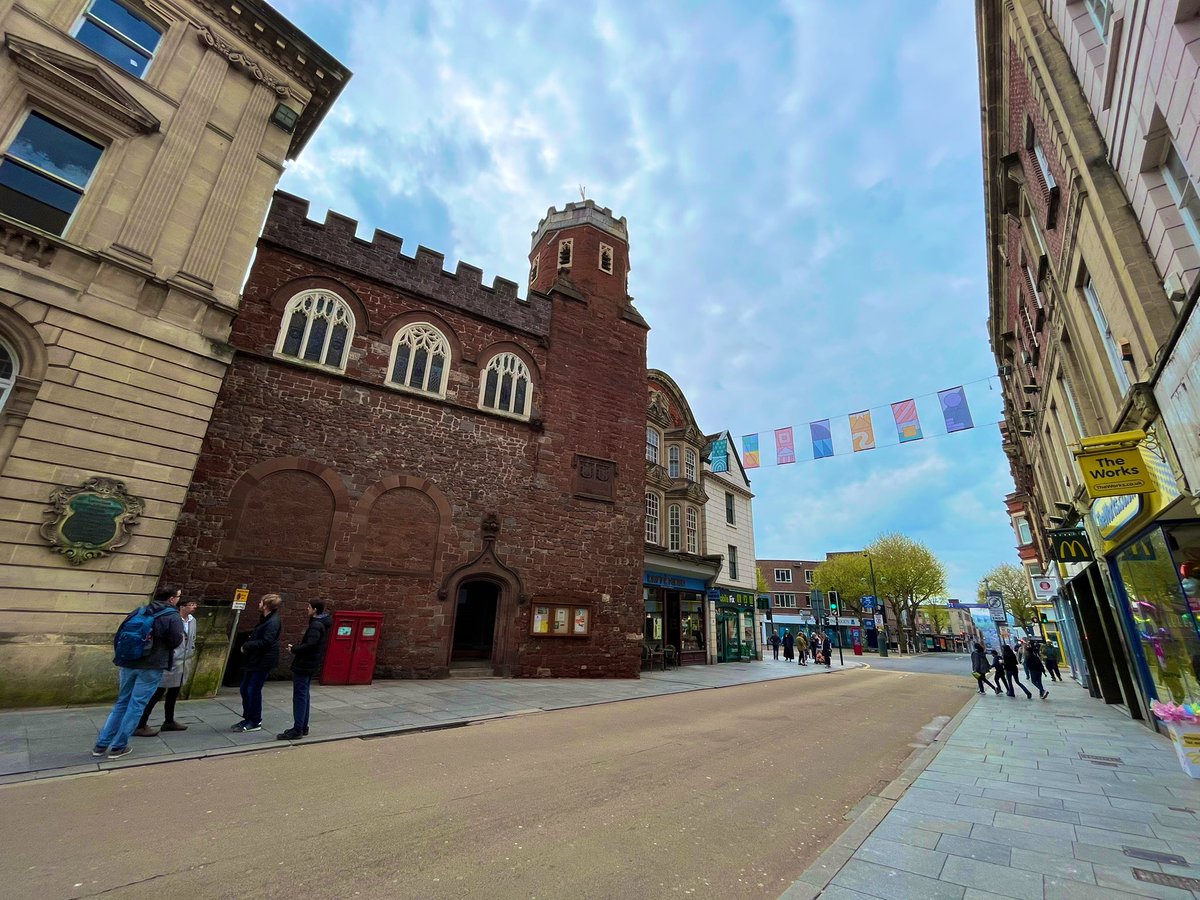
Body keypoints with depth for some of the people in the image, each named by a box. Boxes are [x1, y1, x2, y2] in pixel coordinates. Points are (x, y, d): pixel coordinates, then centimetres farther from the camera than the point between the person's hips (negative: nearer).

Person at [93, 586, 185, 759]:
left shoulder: (138, 611, 7)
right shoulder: (173, 616, -12)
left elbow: (119, 635, 10)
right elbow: (176, 641, -14)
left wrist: (120, 657, 22)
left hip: (127, 664, 6)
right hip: (151, 667, -6)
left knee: (122, 702, 19)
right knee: (136, 705, 5)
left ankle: (101, 744, 23)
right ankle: (118, 747, 11)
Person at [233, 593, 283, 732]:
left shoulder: (273, 622, -21)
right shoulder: (265, 619, 12)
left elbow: (265, 642, -26)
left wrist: (246, 645, -14)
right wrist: (247, 645, 1)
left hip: (263, 662, -10)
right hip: (254, 660, 10)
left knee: (253, 691, -2)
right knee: (245, 689, 16)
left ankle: (255, 722, 12)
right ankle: (248, 718, 29)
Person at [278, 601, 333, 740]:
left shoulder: (316, 625, -20)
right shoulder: (322, 623, 11)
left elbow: (310, 645, -29)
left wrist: (294, 649, -13)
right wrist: (296, 648, 9)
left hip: (304, 666, -10)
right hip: (310, 665, 10)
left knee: (300, 696, -4)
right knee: (304, 696, 16)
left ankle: (297, 730, 2)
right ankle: (303, 727, 25)